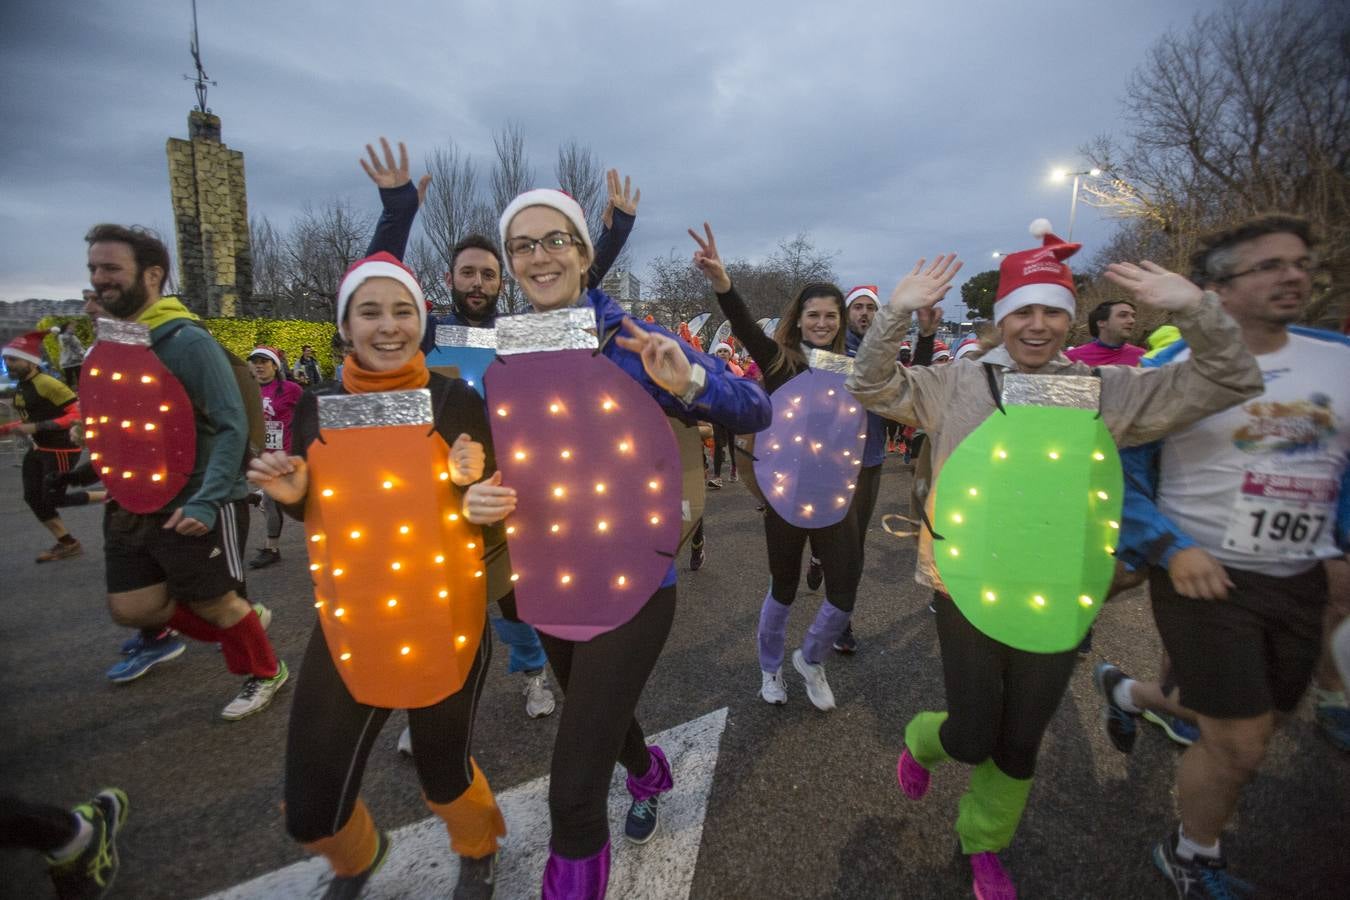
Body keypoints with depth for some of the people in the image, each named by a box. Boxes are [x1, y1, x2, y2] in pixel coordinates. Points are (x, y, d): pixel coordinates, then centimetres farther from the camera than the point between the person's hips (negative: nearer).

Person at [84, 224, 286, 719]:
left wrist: (205, 502, -26)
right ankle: (242, 623, 32)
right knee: (131, 608, 10)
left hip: (193, 506, -7)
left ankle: (265, 673, 30)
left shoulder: (187, 340, -16)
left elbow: (233, 427, -20)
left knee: (216, 605, 5)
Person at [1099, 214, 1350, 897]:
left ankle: (1128, 693, 47)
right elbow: (1117, 475, -9)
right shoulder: (1169, 372, -11)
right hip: (1204, 576, -5)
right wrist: (1171, 549, -20)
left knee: (1257, 722, 20)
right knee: (1239, 747, 2)